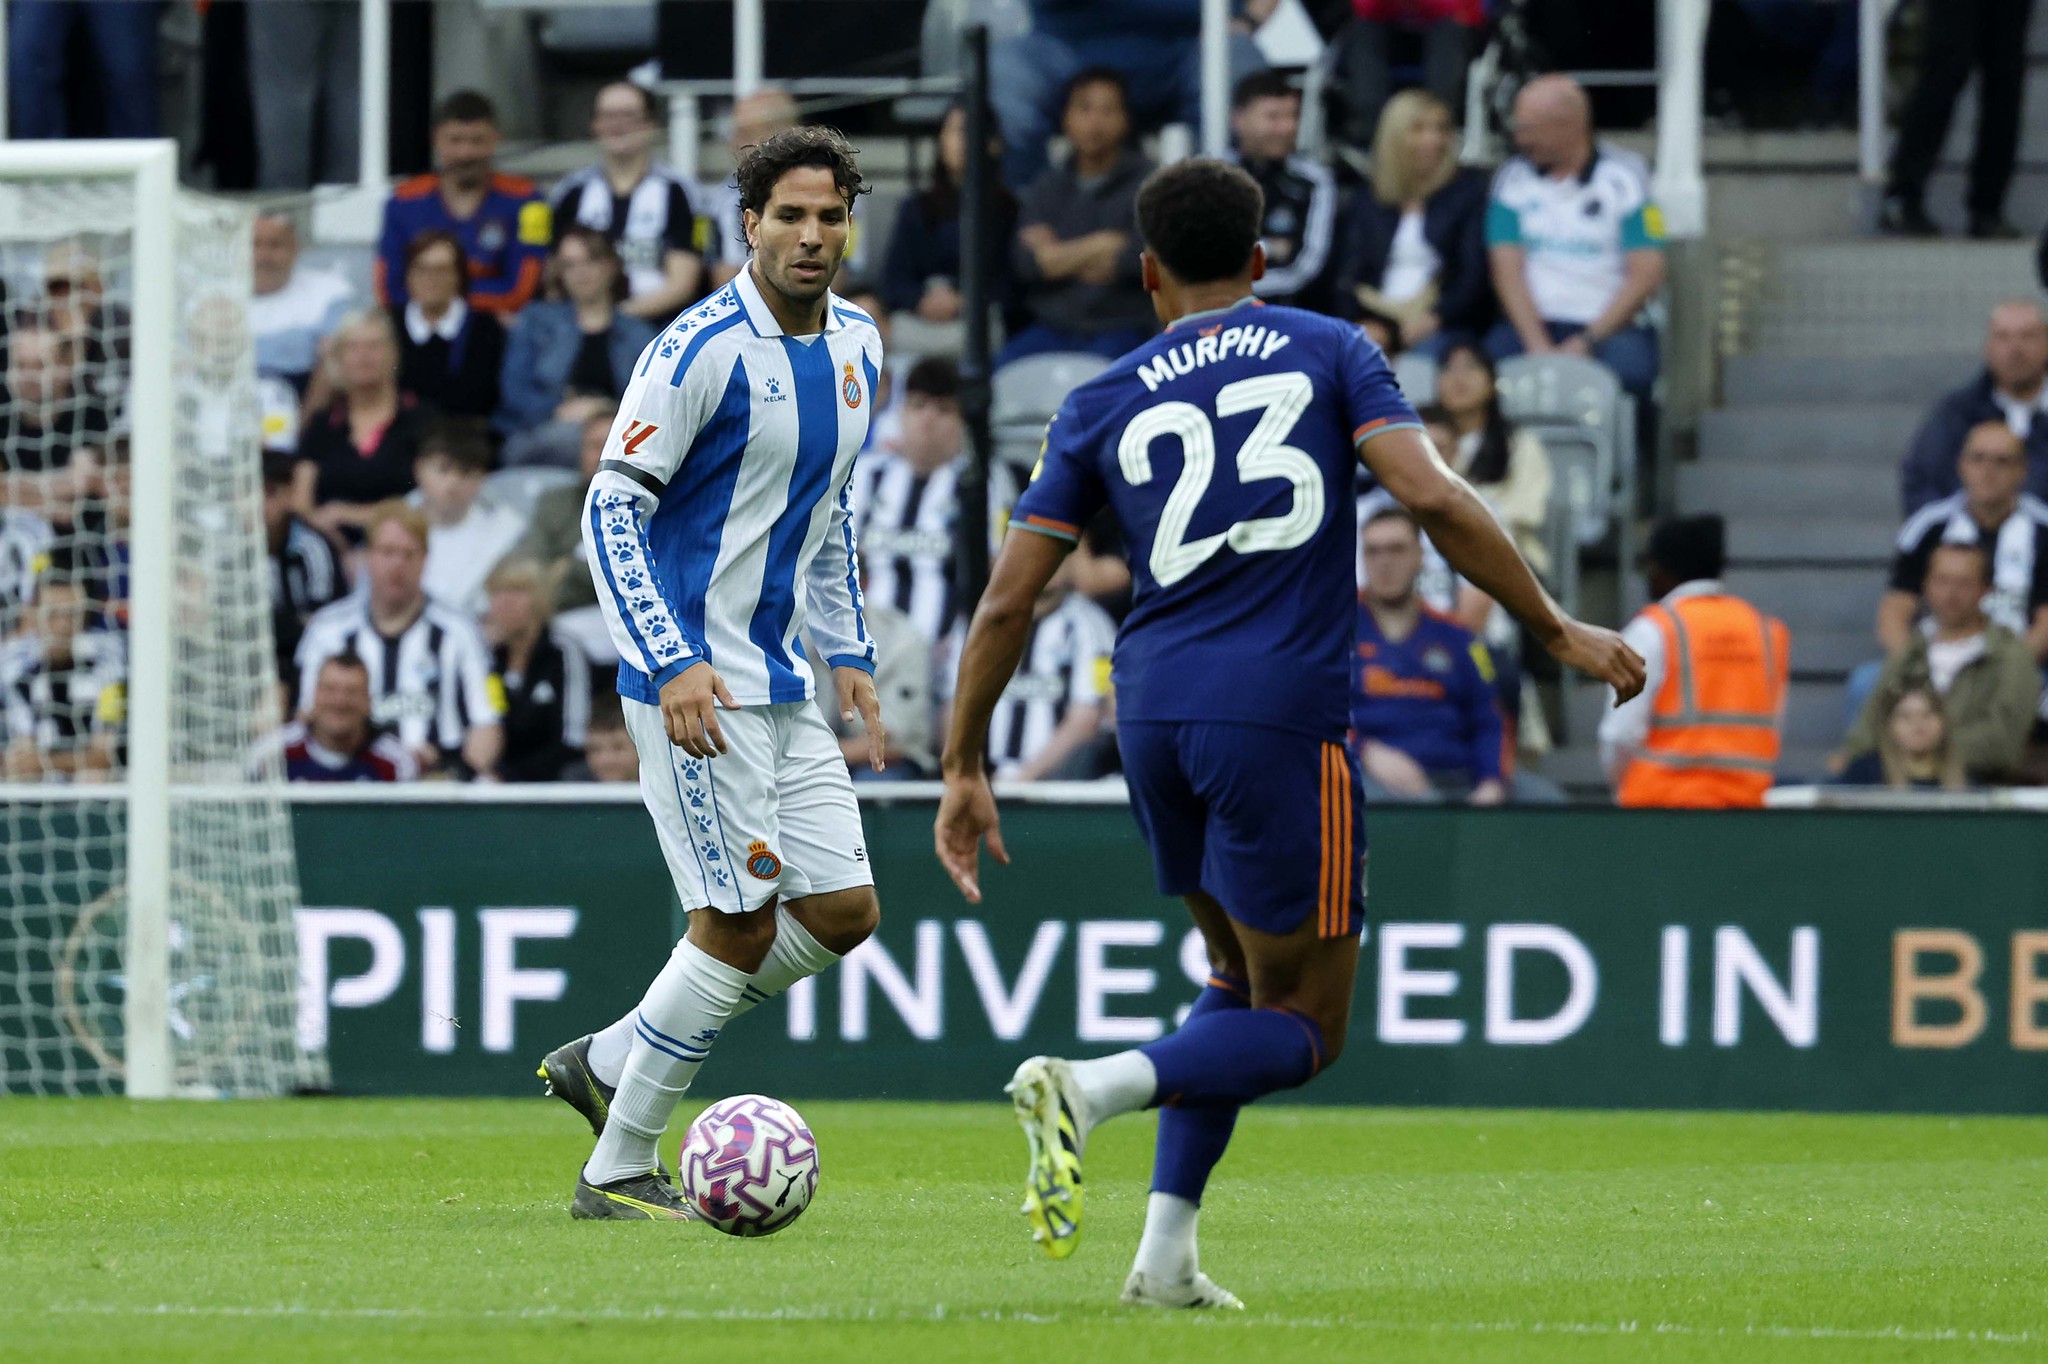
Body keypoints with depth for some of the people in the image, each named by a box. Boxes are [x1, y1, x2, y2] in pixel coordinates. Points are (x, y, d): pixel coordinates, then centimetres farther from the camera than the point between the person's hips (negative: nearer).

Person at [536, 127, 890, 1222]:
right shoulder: (705, 349, -15)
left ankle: (608, 1063, 17)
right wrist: (672, 664, -23)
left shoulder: (857, 347, 10)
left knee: (843, 911, 6)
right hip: (697, 681, -8)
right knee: (741, 924, -9)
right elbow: (612, 507, -15)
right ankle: (617, 1170, 2)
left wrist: (849, 656, 17)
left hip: (780, 681, 8)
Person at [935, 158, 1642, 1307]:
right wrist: (1558, 630, -1)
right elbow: (1436, 500, -9)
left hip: (1154, 712, 4)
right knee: (1304, 1028, 4)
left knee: (1245, 981, 23)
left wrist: (967, 769, 15)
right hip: (1284, 714, -4)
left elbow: (1008, 601, 7)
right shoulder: (1329, 353, 6)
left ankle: (1167, 1250, 10)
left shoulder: (1105, 405, 11)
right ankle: (1095, 1087, -23)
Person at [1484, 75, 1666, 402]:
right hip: (1536, 323, 2)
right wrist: (1538, 345, -13)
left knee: (1629, 361, -35)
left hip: (1610, 326, -2)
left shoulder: (1623, 176, 3)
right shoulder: (1514, 177, 11)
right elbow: (1508, 270, 2)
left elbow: (1647, 274, -3)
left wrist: (1588, 342, -13)